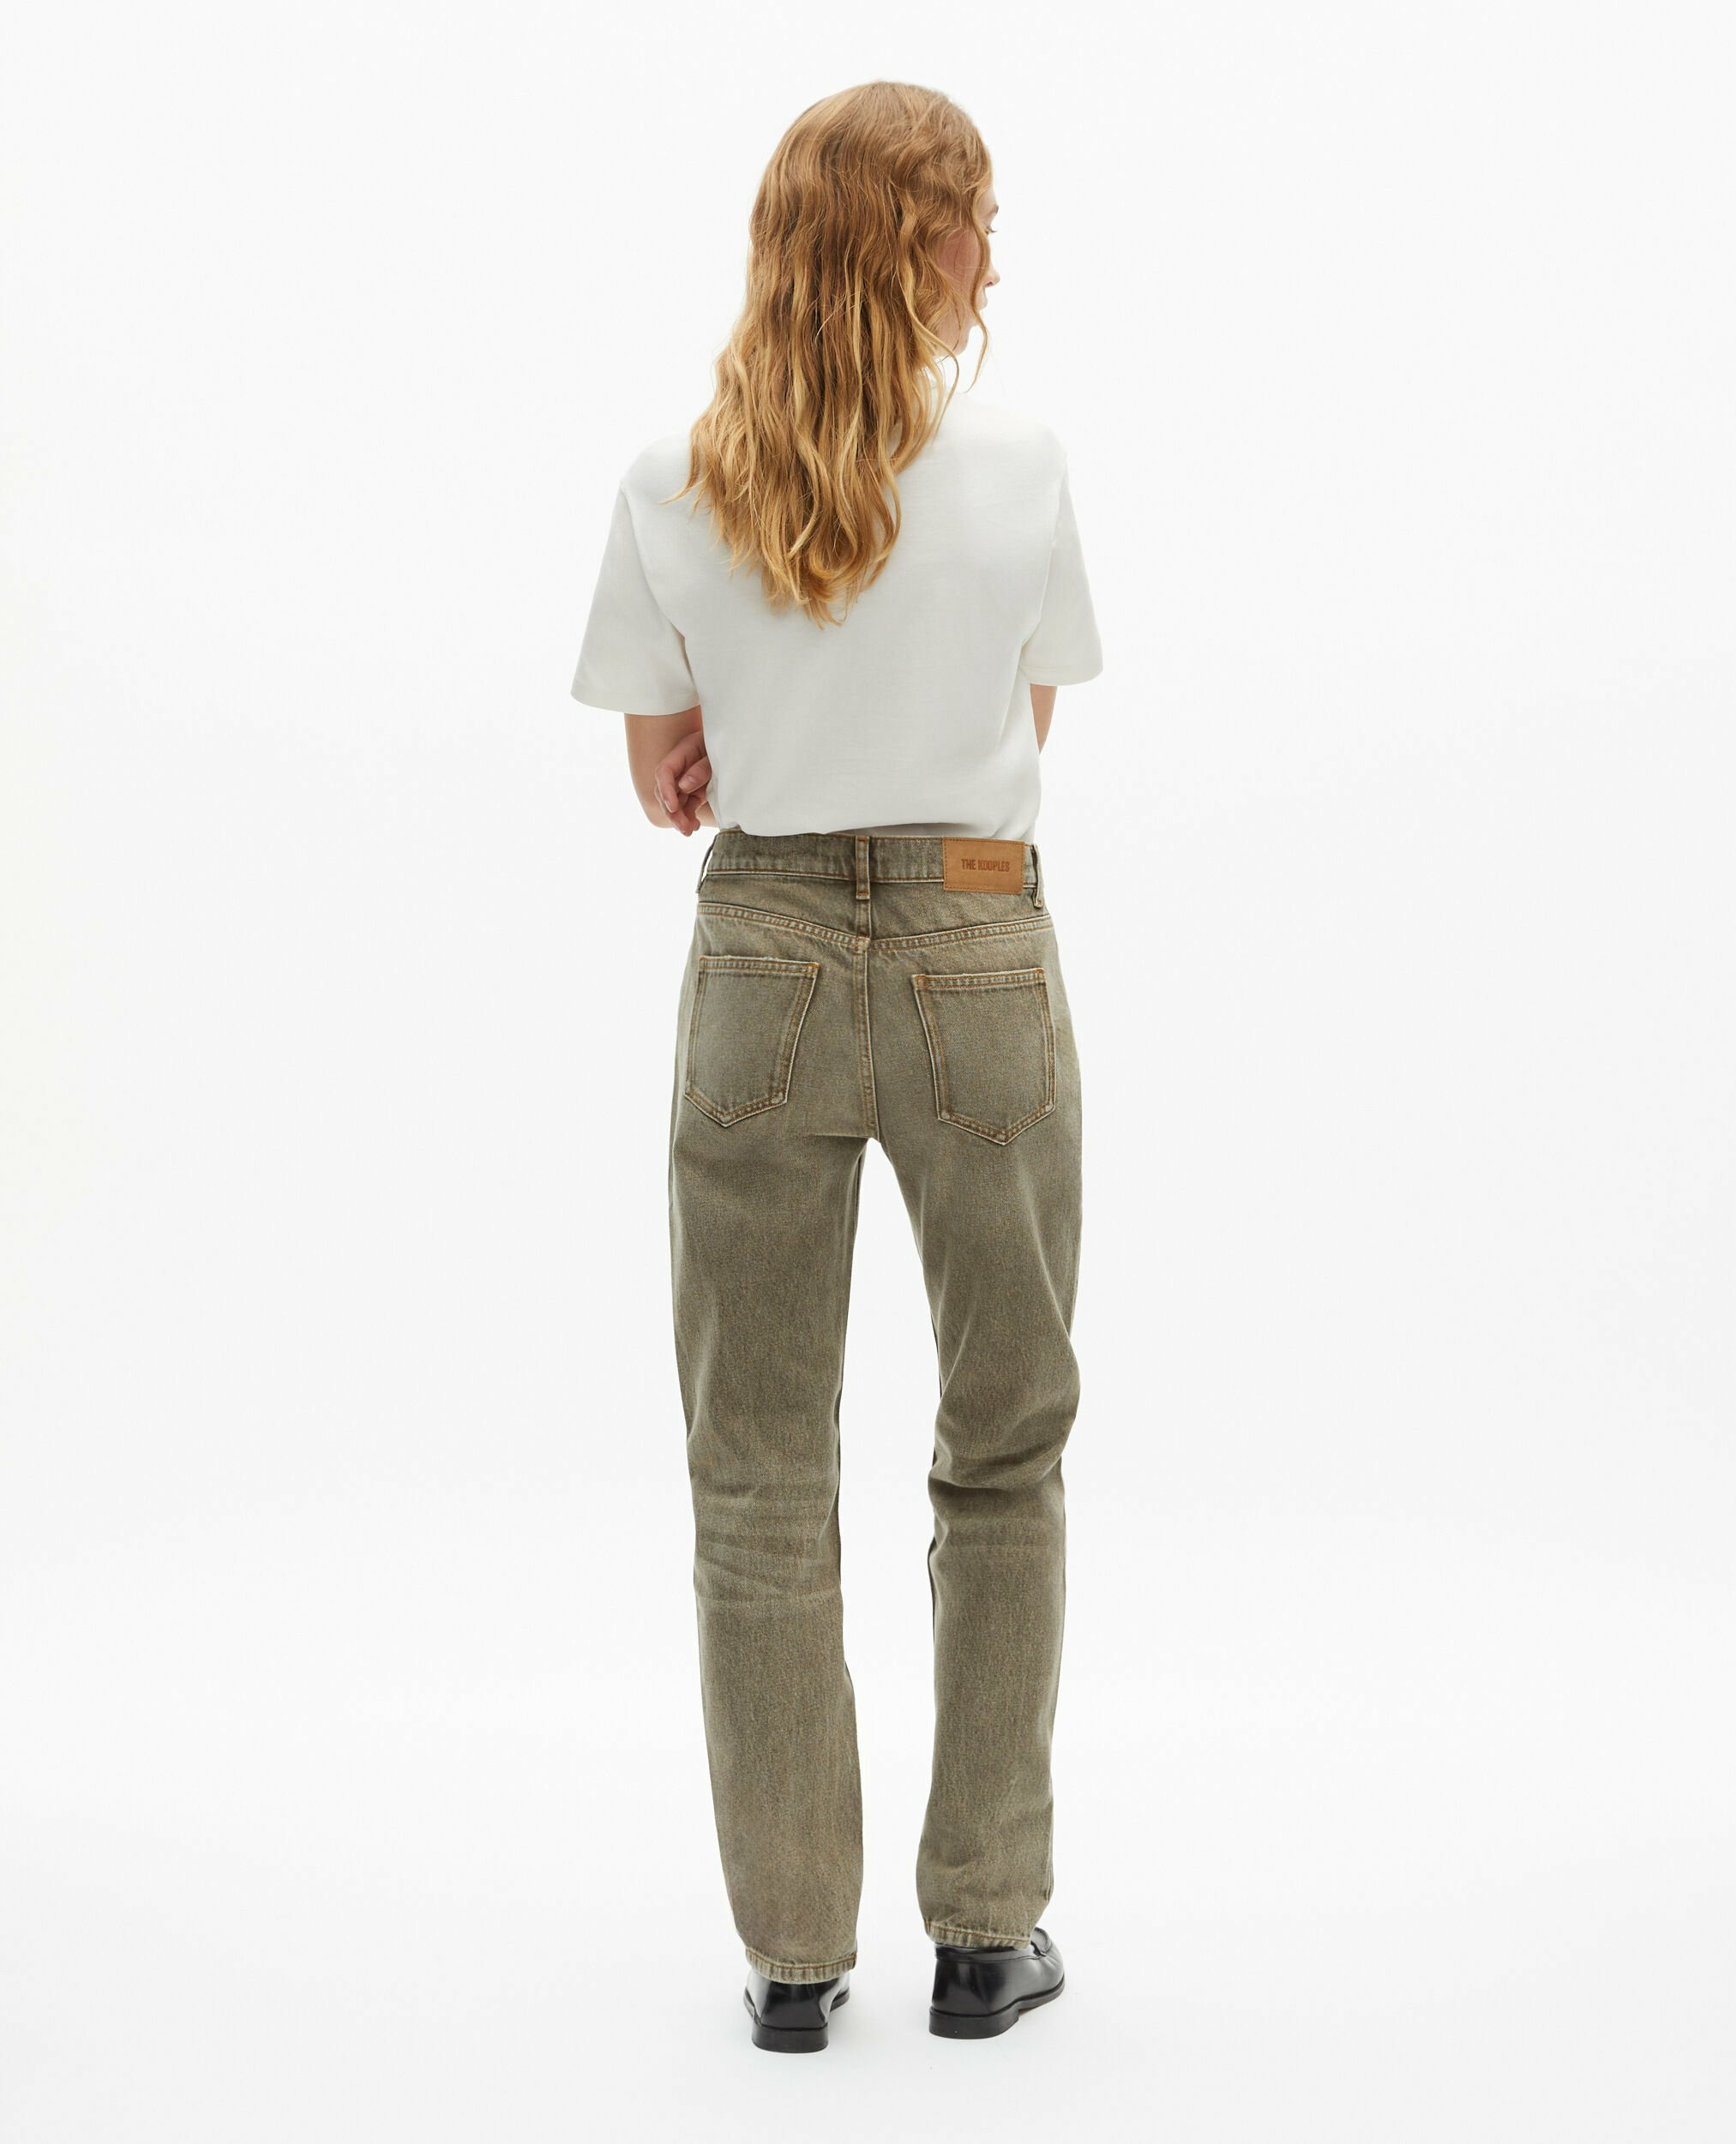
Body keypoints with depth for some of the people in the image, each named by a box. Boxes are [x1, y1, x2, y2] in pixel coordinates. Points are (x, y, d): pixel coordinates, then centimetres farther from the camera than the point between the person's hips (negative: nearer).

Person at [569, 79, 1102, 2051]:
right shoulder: (1018, 466, -5)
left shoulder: (672, 485, -3)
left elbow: (668, 774, 5)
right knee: (1002, 1450, 14)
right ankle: (984, 1935, 19)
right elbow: (1027, 723, 8)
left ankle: (793, 1951, 17)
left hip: (763, 957, 1)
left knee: (758, 1471, 11)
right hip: (978, 955, -1)